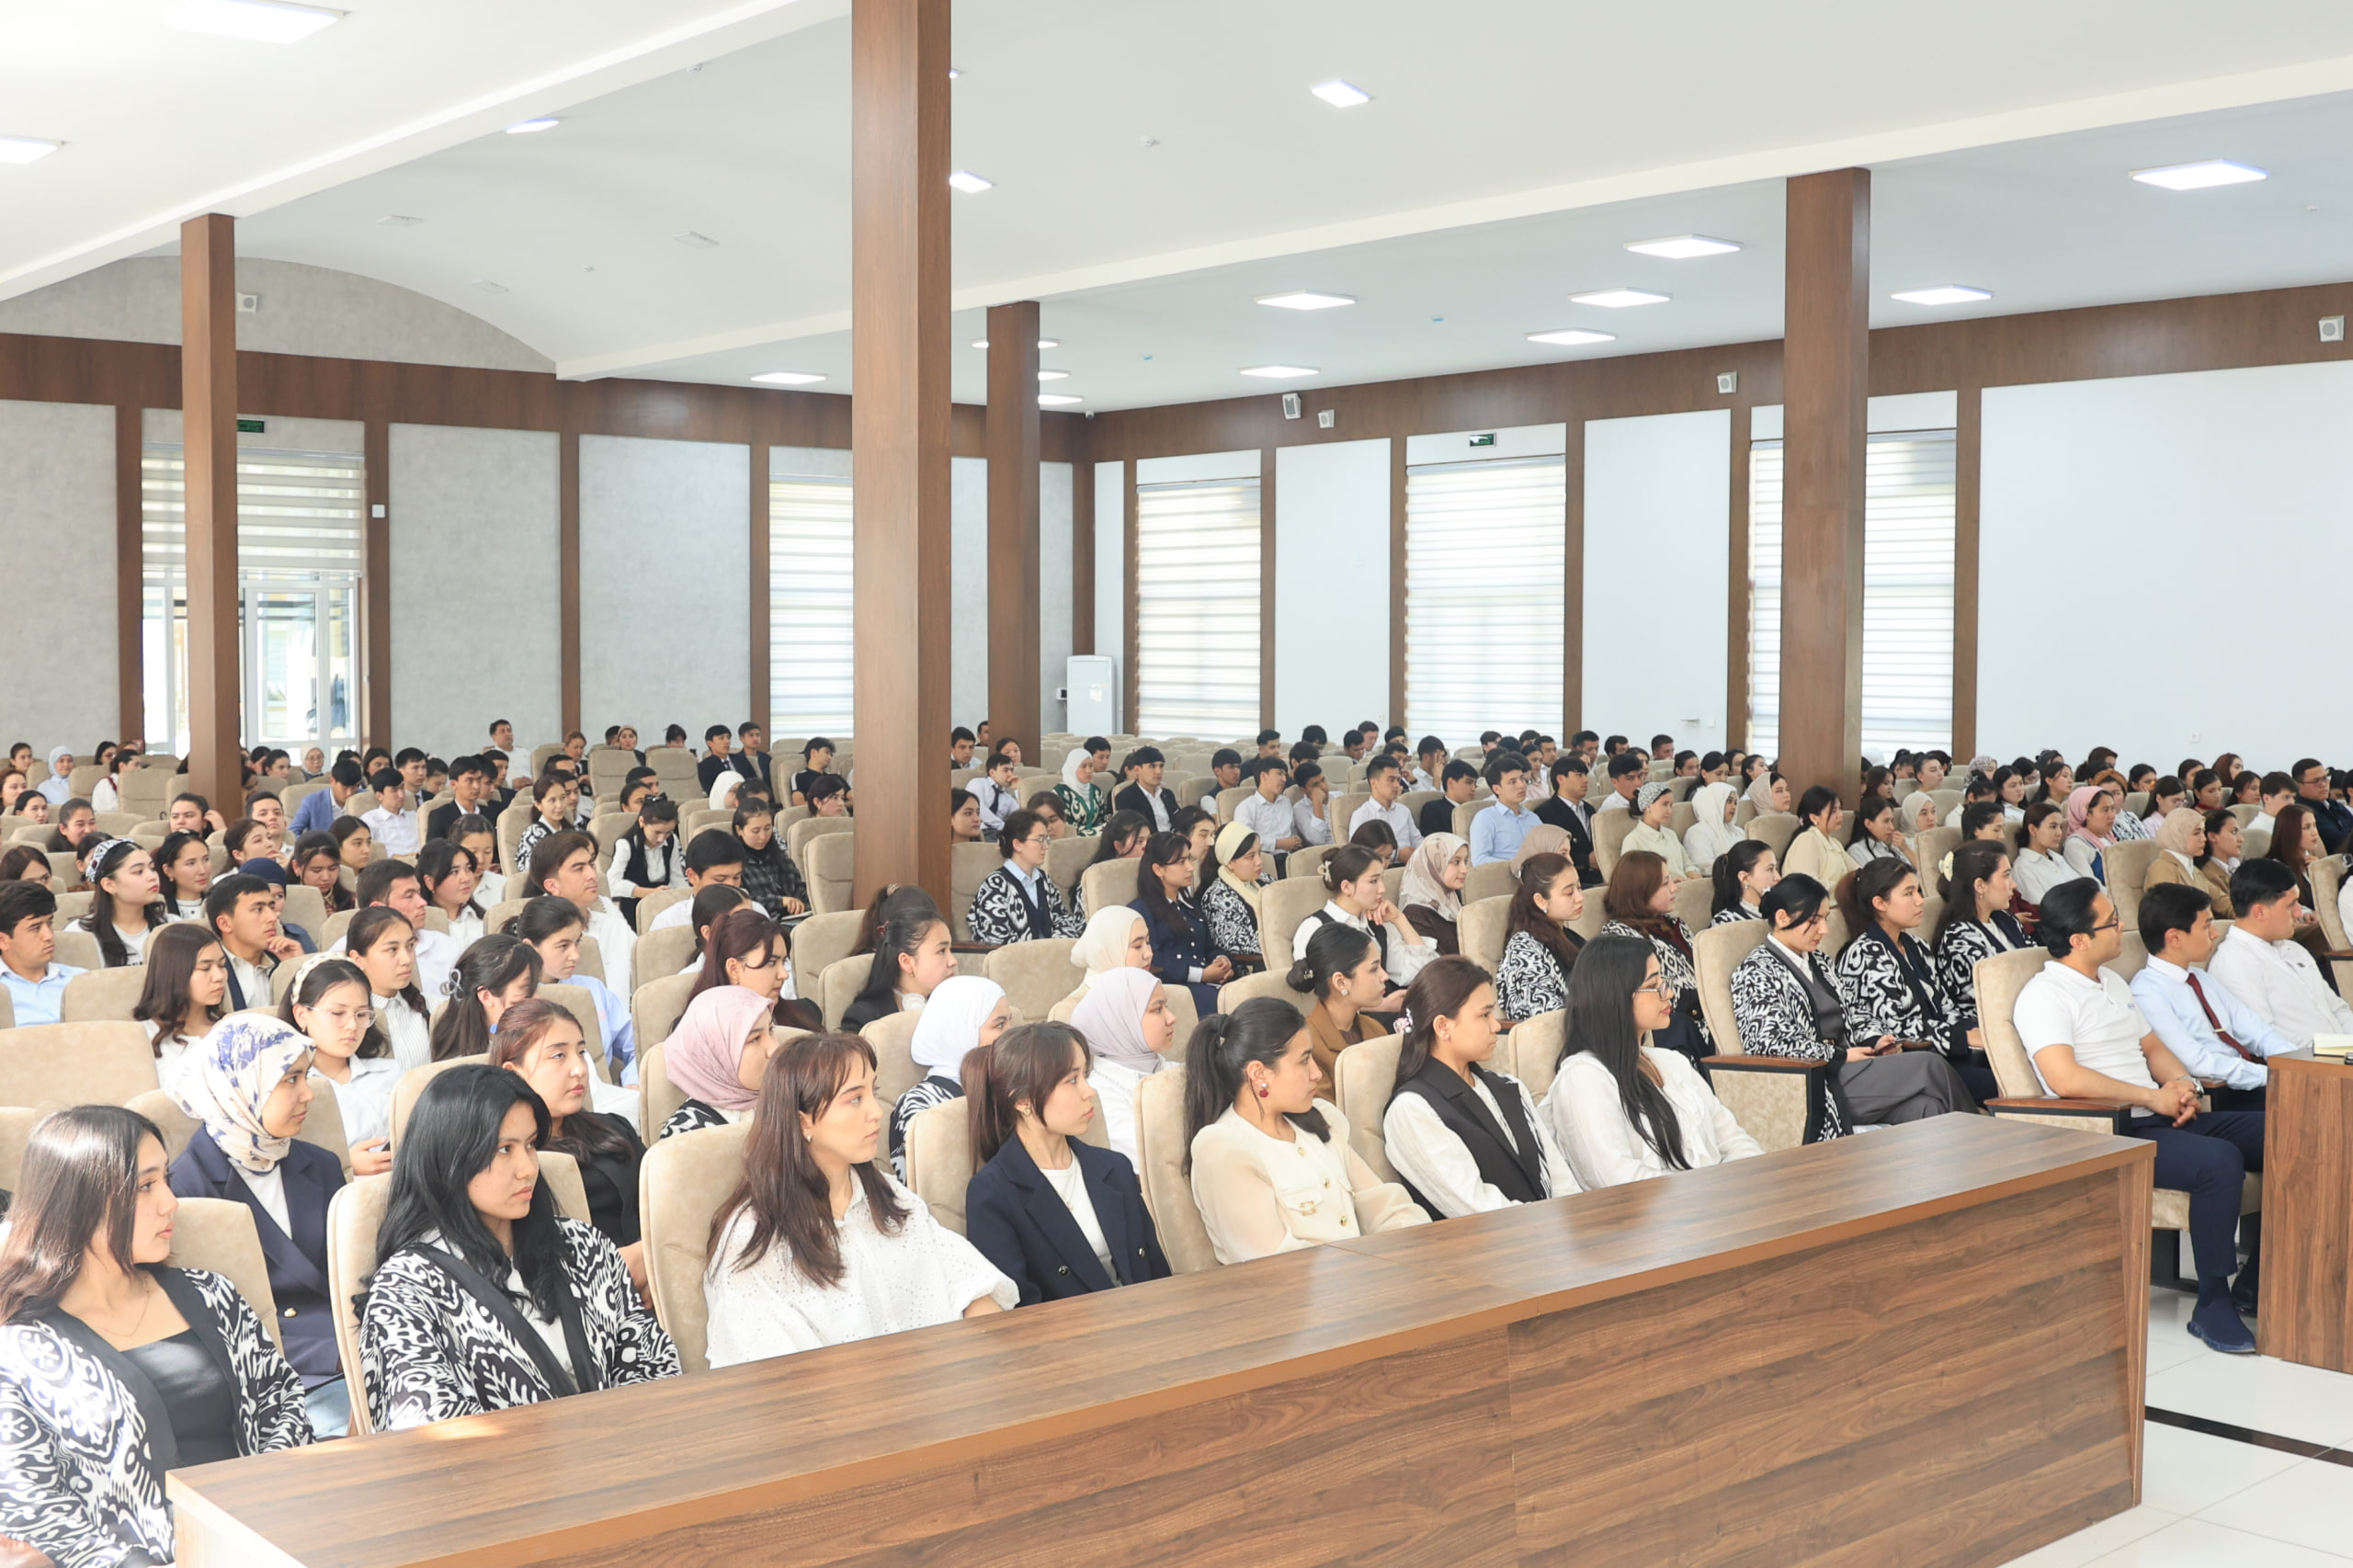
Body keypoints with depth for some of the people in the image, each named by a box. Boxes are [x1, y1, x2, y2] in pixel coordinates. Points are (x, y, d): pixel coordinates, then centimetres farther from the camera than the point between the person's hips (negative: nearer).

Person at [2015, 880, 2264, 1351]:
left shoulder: (2112, 982, 20)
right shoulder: (2044, 996, -11)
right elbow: (2065, 1079, -25)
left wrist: (2181, 1084, 2)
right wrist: (2153, 1097, -17)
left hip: (2162, 1118, 9)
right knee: (2219, 1160, -31)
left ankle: (2254, 1283, 5)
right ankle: (2212, 1307, -19)